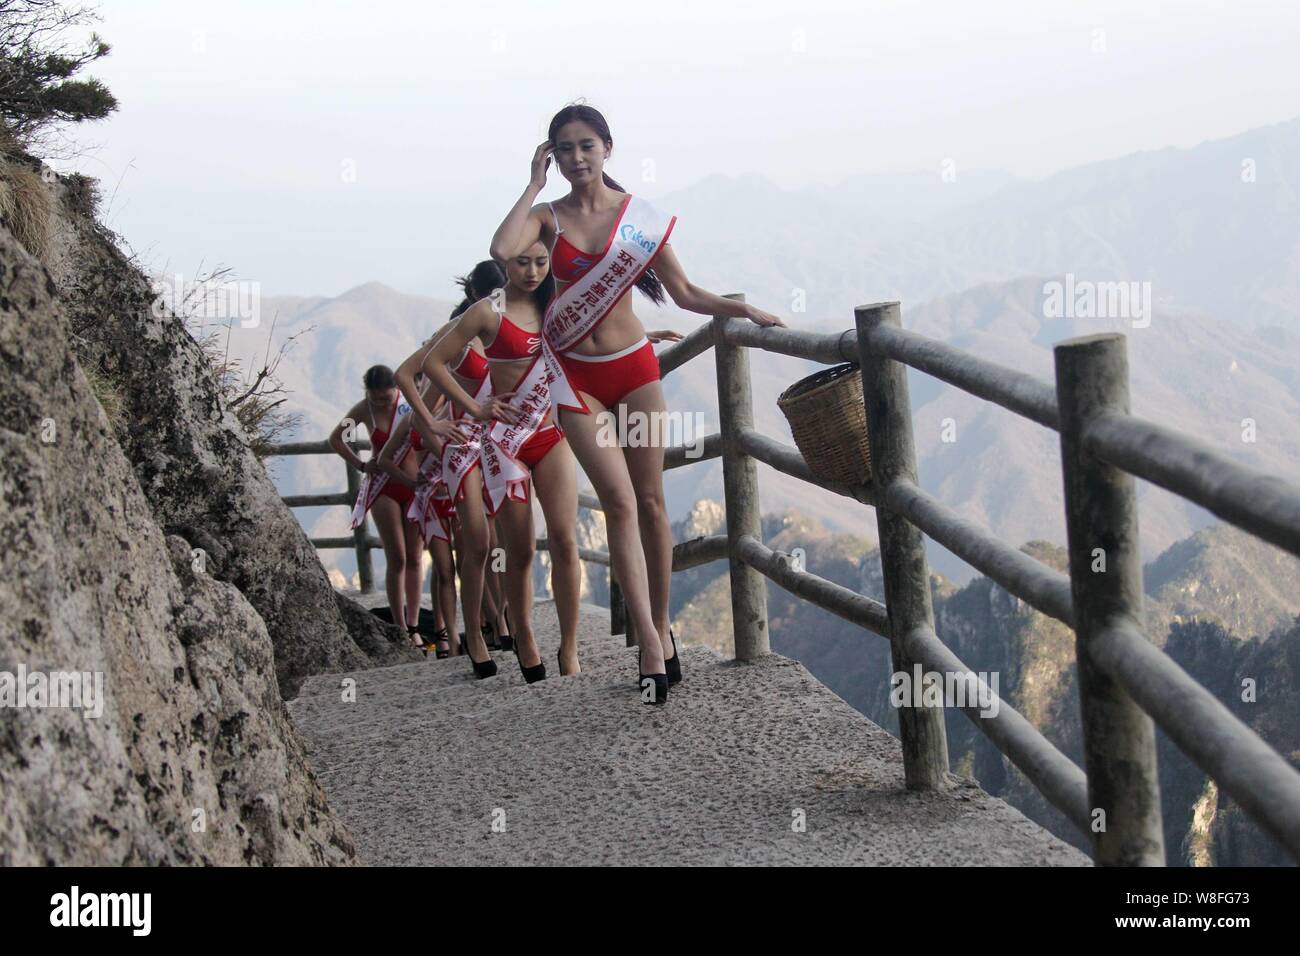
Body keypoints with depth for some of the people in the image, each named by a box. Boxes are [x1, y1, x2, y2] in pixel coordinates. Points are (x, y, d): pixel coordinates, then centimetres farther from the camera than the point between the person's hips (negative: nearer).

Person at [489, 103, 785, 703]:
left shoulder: (640, 217, 2)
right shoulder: (547, 216, 1)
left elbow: (684, 292, 6)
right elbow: (503, 250, -22)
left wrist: (741, 309, -7)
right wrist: (534, 184, -11)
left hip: (633, 366, 1)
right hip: (575, 376, -1)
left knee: (650, 501, 4)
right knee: (620, 503, -11)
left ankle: (661, 627, 17)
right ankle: (650, 643, -14)